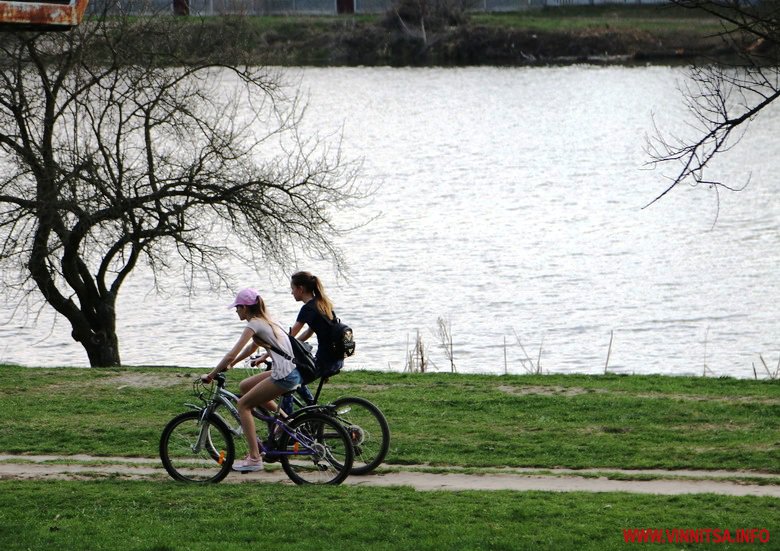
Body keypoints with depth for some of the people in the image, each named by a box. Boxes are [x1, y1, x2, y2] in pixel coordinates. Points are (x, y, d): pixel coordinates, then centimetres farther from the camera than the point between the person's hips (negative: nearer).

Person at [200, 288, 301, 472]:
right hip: (292, 372, 9)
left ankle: (254, 458, -4)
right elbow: (251, 348, 33)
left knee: (243, 404, 0)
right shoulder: (266, 321, 19)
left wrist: (211, 375, -6)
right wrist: (229, 365, 29)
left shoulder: (254, 324, -9)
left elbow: (231, 355, -14)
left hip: (284, 376, -9)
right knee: (244, 386, 20)